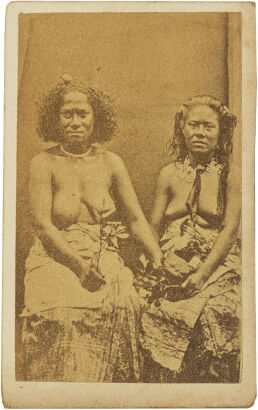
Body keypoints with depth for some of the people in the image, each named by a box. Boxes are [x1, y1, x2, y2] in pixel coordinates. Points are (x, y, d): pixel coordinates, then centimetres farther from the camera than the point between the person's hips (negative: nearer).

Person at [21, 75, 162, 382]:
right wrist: (80, 265, -16)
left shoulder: (111, 163, 9)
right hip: (57, 261, -2)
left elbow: (136, 219, 9)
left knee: (120, 306, -21)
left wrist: (160, 262, -3)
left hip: (104, 263, 2)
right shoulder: (44, 164, 0)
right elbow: (42, 225, -8)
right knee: (64, 317, -25)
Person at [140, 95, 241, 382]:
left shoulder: (230, 175, 4)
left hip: (218, 265, -1)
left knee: (215, 315, -24)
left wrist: (203, 273, -13)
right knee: (170, 315, -18)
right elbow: (153, 228, 11)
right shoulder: (169, 175, 10)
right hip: (176, 269, 1)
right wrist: (165, 260, -8)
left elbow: (230, 230, -3)